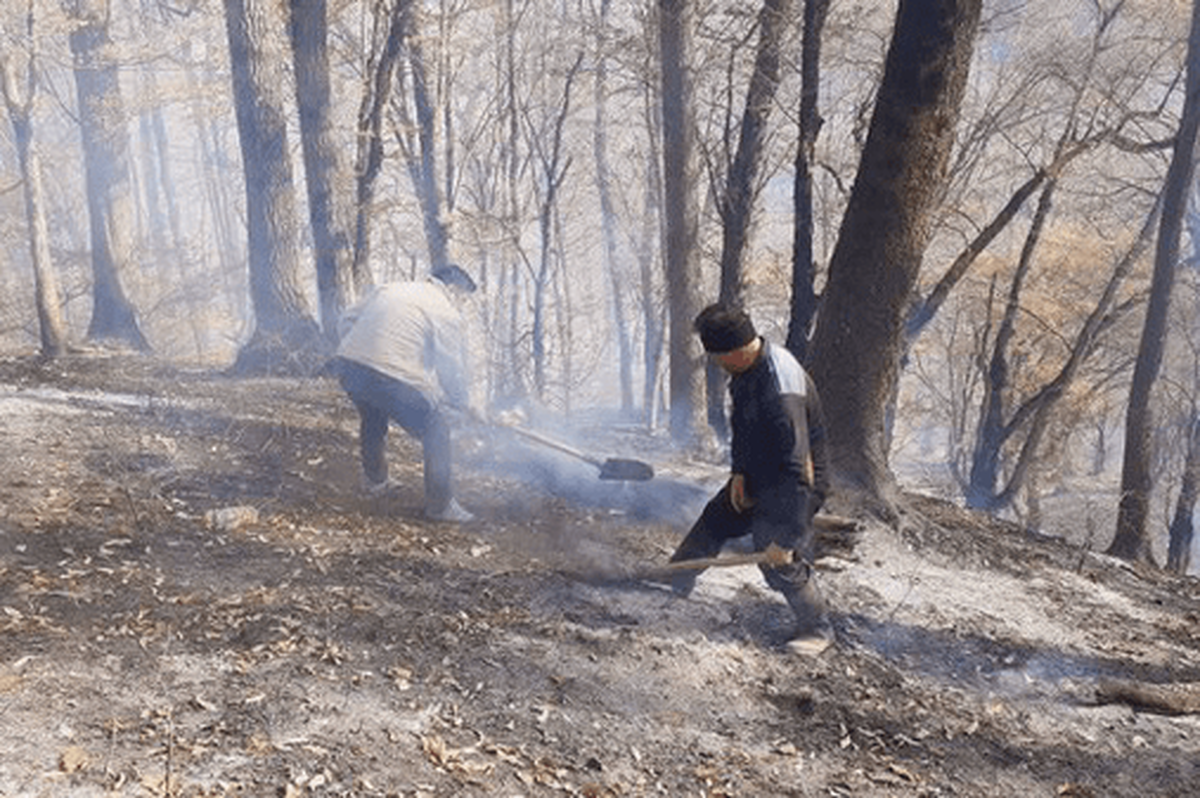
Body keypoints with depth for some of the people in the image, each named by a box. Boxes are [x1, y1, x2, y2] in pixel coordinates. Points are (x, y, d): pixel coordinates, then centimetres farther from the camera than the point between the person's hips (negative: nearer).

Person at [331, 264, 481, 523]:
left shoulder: (387, 289, 22)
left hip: (347, 366, 7)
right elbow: (453, 368, 2)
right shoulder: (448, 315, 4)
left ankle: (375, 479, 52)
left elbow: (347, 321, 24)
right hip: (394, 379, -7)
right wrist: (465, 404, 17)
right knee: (437, 431, 10)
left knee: (372, 419, 36)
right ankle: (440, 505, 14)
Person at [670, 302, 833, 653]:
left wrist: (790, 534, -34)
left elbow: (798, 468, -36)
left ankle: (817, 629, 19)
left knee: (780, 562, -5)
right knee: (713, 522, 19)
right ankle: (675, 583, 39)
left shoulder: (781, 390, -36)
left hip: (792, 483, -9)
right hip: (757, 474, 9)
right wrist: (738, 472, 0)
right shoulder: (747, 368, -8)